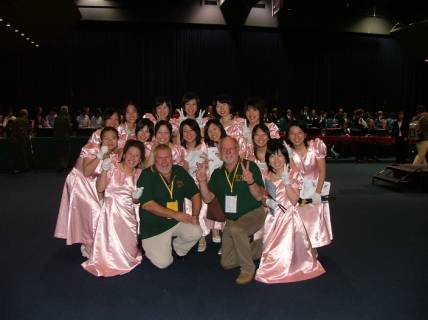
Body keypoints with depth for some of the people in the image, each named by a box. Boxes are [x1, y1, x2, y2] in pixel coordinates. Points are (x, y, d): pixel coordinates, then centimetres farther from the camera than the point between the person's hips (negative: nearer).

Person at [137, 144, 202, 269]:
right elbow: (147, 204, -19)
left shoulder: (180, 172, 3)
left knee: (196, 232, -23)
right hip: (154, 227, -4)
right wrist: (175, 214, -21)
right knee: (163, 263, -14)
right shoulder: (147, 175, -10)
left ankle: (178, 249, 10)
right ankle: (150, 246, 19)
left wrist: (195, 216, -8)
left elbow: (195, 194, 9)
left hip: (178, 222, 4)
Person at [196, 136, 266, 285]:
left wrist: (251, 182, -35)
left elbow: (259, 196, -15)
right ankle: (259, 247, 24)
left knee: (236, 229, -37)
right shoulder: (217, 174, 5)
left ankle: (248, 268, -14)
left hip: (253, 213, -5)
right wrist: (202, 181, -17)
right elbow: (207, 198, 0)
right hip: (231, 220, 5)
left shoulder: (250, 166, -9)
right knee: (227, 263, 3)